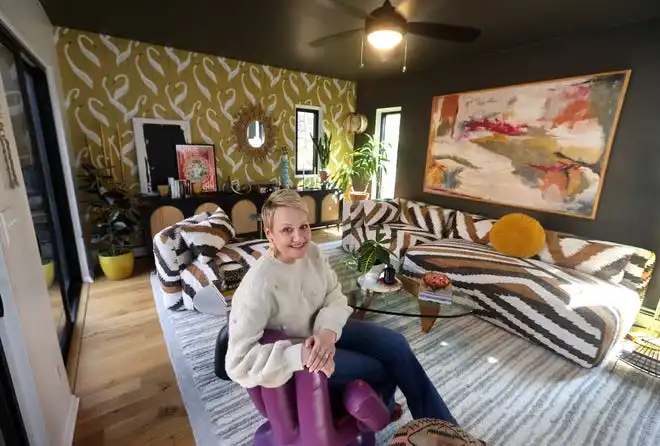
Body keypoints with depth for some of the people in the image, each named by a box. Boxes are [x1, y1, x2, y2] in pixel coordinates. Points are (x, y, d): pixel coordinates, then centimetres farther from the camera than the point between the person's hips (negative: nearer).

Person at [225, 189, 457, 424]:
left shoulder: (312, 252, -13)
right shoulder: (258, 286, -31)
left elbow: (335, 297, -7)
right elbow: (238, 362, -30)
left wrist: (328, 331, -28)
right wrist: (300, 355, -40)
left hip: (325, 329, 6)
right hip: (295, 352, -6)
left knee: (396, 344, -2)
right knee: (381, 369, -7)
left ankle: (441, 424, 24)